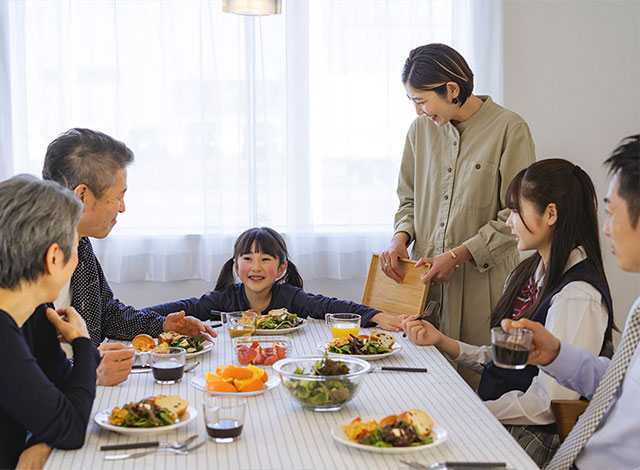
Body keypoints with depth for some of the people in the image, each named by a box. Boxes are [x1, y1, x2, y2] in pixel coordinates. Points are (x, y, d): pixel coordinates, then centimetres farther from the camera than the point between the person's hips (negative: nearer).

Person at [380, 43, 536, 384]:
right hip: (425, 279, 5)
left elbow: (516, 217, -8)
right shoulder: (421, 129, 11)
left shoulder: (509, 130, -7)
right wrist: (401, 237, 2)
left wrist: (459, 255, -13)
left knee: (476, 378, -4)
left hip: (483, 282, -4)